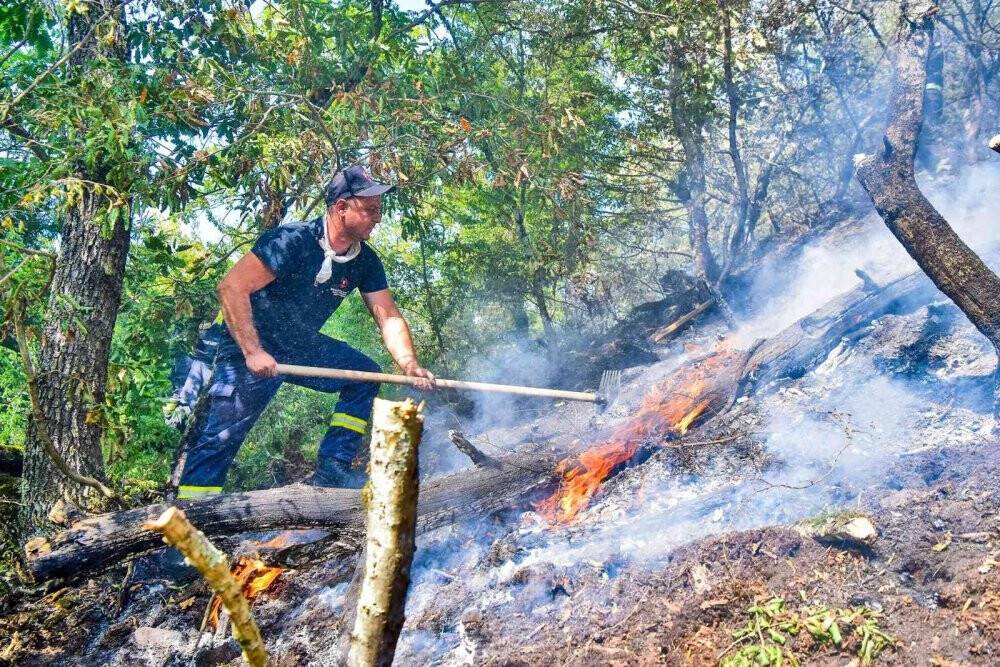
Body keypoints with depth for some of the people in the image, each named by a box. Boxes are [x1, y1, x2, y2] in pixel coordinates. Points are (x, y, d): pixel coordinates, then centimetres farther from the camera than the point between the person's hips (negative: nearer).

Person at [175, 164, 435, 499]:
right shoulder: (292, 240, -24)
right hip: (251, 348, -7)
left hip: (301, 347, 7)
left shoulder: (365, 261, -3)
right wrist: (253, 352, -32)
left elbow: (389, 317, -3)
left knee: (365, 374, -3)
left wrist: (410, 366, -20)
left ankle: (331, 468, -1)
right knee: (222, 436, -13)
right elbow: (231, 287, -27)